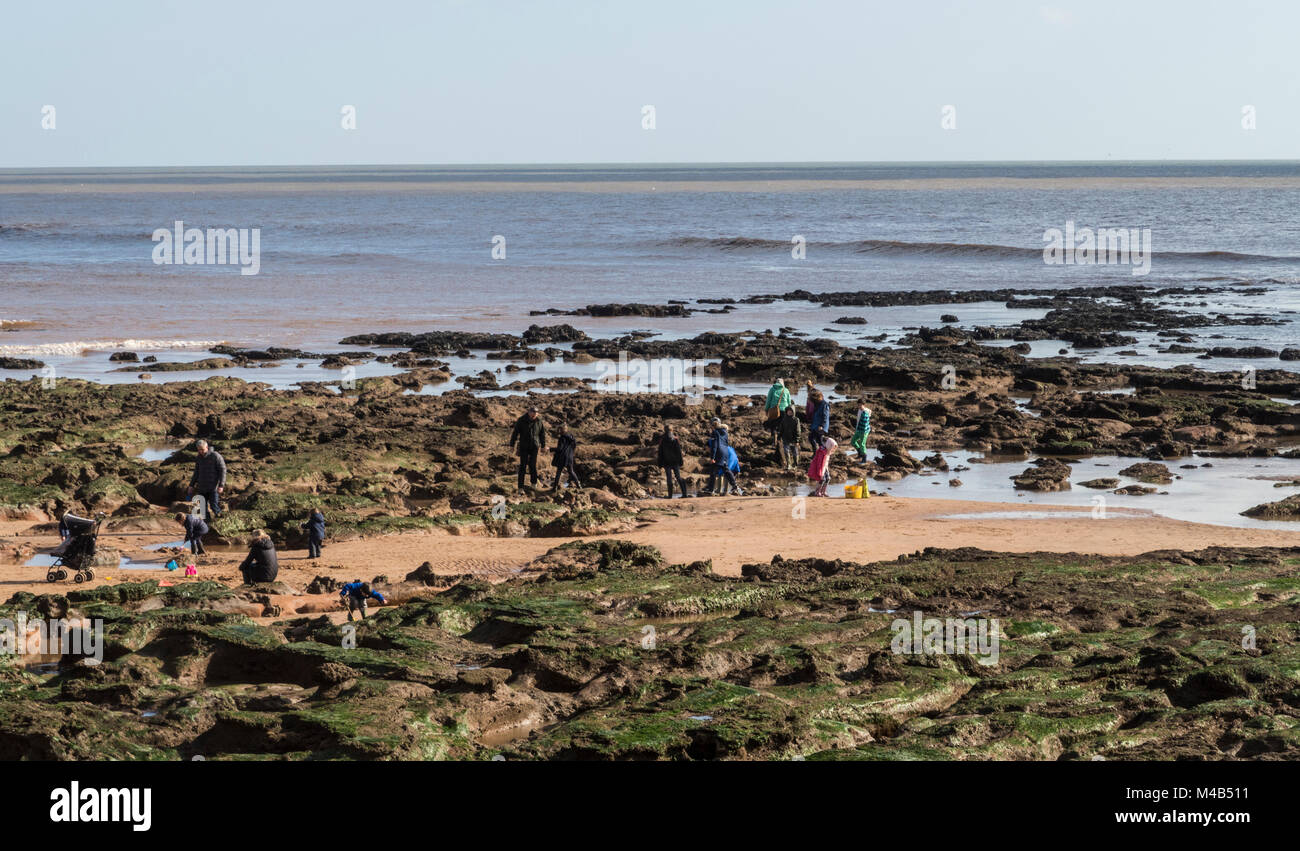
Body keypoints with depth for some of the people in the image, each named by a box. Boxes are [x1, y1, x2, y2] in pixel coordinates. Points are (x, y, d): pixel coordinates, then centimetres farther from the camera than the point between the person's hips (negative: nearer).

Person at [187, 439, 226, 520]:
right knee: (203, 508, 5)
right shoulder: (199, 458, 10)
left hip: (213, 488, -6)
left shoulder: (216, 456, -8)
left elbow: (222, 470, -9)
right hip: (201, 488, 6)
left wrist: (221, 485, -17)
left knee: (214, 507, -11)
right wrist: (191, 485, 19)